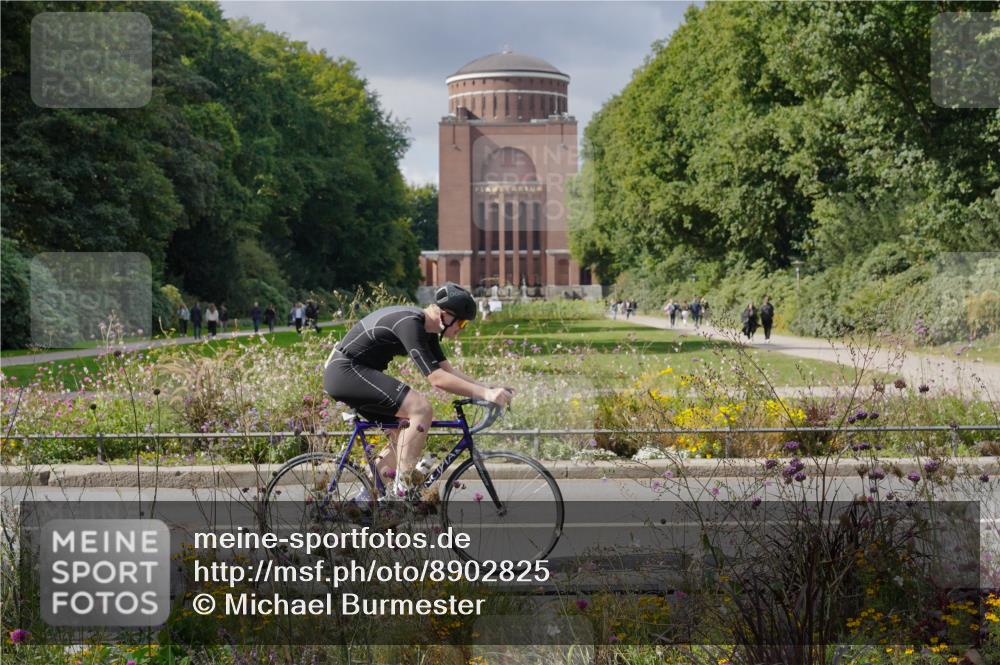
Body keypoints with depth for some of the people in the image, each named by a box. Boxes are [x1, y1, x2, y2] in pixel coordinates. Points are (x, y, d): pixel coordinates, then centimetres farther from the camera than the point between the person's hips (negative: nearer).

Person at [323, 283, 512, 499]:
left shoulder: (426, 327, 7)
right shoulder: (410, 324, -23)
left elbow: (448, 370, 9)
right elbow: (437, 378, -29)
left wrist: (488, 388, -2)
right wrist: (484, 393, -30)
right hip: (345, 372, -11)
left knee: (407, 434, 10)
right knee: (421, 409, -21)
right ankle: (401, 490, -16)